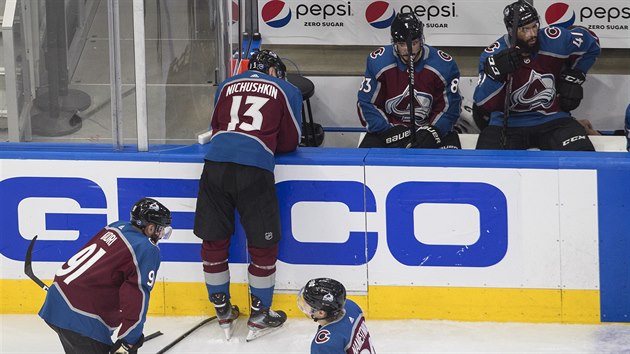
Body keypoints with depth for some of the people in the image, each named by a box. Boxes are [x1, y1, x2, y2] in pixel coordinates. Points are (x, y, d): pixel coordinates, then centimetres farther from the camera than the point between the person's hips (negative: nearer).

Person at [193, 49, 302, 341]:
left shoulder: (226, 86, 24)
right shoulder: (287, 91, 17)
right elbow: (290, 142, 20)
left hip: (216, 163, 3)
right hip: (254, 169, -3)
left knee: (213, 240, 16)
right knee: (263, 244, 11)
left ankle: (223, 313, 26)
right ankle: (259, 316, 19)